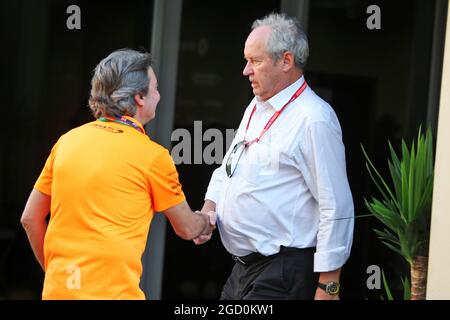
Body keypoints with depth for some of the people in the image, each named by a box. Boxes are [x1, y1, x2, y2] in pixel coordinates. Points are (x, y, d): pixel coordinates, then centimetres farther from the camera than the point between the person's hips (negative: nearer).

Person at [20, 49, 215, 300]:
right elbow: (187, 229, 8)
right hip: (112, 291, -6)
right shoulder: (152, 155, -4)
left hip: (57, 289, 6)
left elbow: (30, 219, 13)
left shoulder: (67, 141, 8)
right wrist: (208, 222, 31)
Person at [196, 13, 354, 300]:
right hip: (244, 267, 9)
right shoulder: (257, 107, 12)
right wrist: (209, 209, 4)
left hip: (282, 277, -9)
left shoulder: (314, 120, -16)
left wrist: (328, 286, -18)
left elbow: (337, 208, -18)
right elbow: (228, 167, 23)